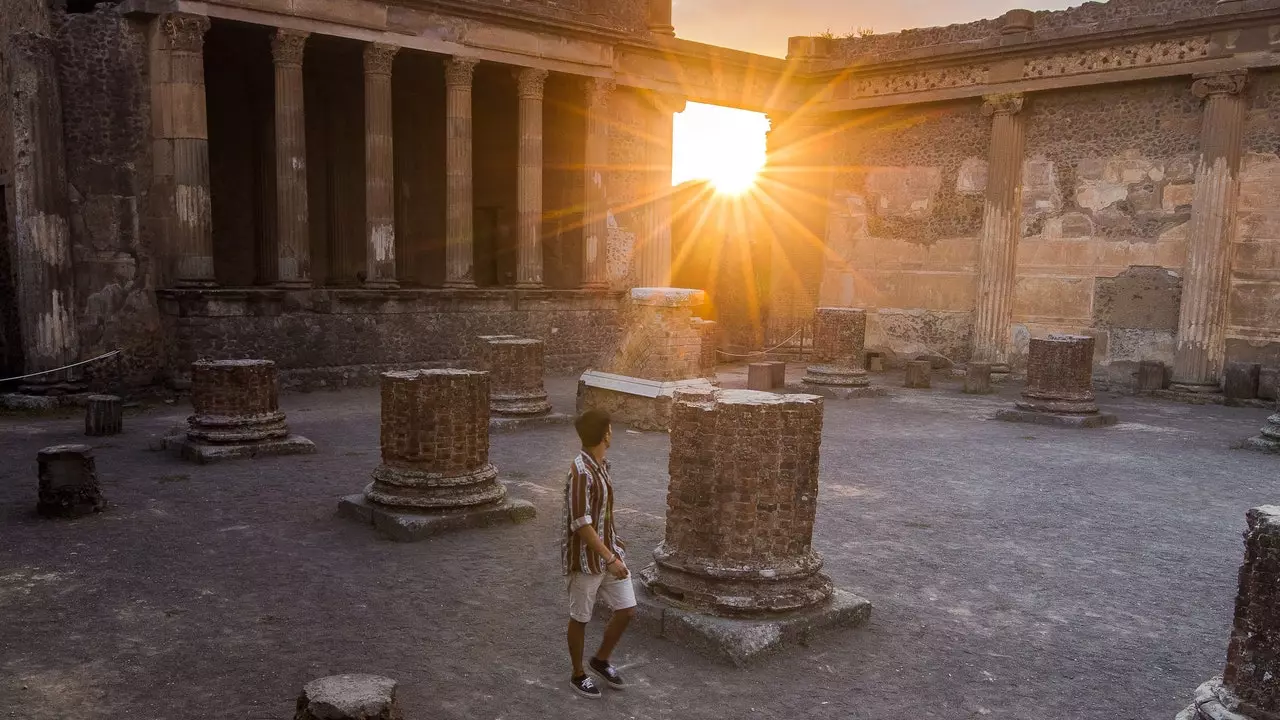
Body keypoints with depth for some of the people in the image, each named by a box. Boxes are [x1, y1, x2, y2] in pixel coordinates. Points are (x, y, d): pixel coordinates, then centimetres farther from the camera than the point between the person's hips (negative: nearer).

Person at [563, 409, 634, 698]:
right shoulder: (580, 472, -25)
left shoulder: (601, 464, 4)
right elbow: (581, 524, -26)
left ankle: (601, 660, 33)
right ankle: (578, 675, 30)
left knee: (626, 609, 11)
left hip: (609, 551, 9)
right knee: (580, 618, 10)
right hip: (587, 558, -8)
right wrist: (610, 559, -25)